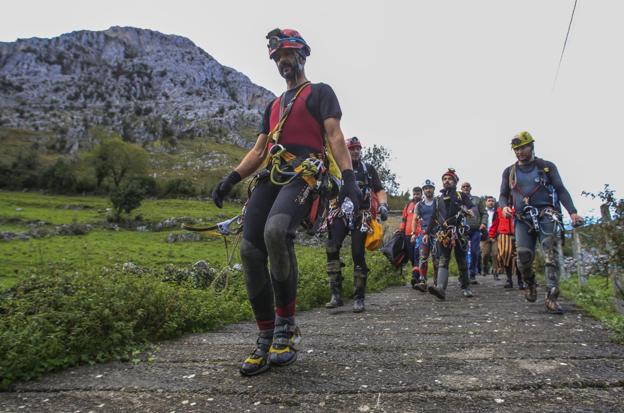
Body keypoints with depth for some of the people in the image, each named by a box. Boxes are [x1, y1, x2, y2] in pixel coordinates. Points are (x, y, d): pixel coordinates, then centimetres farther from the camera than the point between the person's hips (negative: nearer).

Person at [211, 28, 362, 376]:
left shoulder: (320, 92, 15)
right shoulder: (275, 105, 33)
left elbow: (335, 135, -1)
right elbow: (259, 149, 27)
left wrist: (349, 177, -17)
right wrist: (231, 180, 12)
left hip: (304, 173, -6)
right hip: (271, 176, 7)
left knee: (276, 230, -35)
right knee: (251, 249, -11)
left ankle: (287, 326, -18)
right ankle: (267, 337, -1)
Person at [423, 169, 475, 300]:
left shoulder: (462, 196, 12)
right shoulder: (438, 199, 21)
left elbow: (472, 209, 2)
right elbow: (433, 217, 22)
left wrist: (468, 211, -22)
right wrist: (427, 233, 16)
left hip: (459, 233, -2)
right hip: (442, 234, 2)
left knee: (462, 261, 5)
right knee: (443, 261, -9)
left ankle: (465, 287, 18)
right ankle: (440, 288, -22)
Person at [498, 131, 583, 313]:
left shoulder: (547, 166, 8)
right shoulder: (509, 172, 14)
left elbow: (561, 190, 4)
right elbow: (503, 195, 15)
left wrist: (572, 212, -9)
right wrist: (504, 207, -9)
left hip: (546, 214, -1)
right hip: (523, 218, 1)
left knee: (551, 254, -13)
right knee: (524, 256, -11)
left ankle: (551, 297, -15)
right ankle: (530, 284, 18)